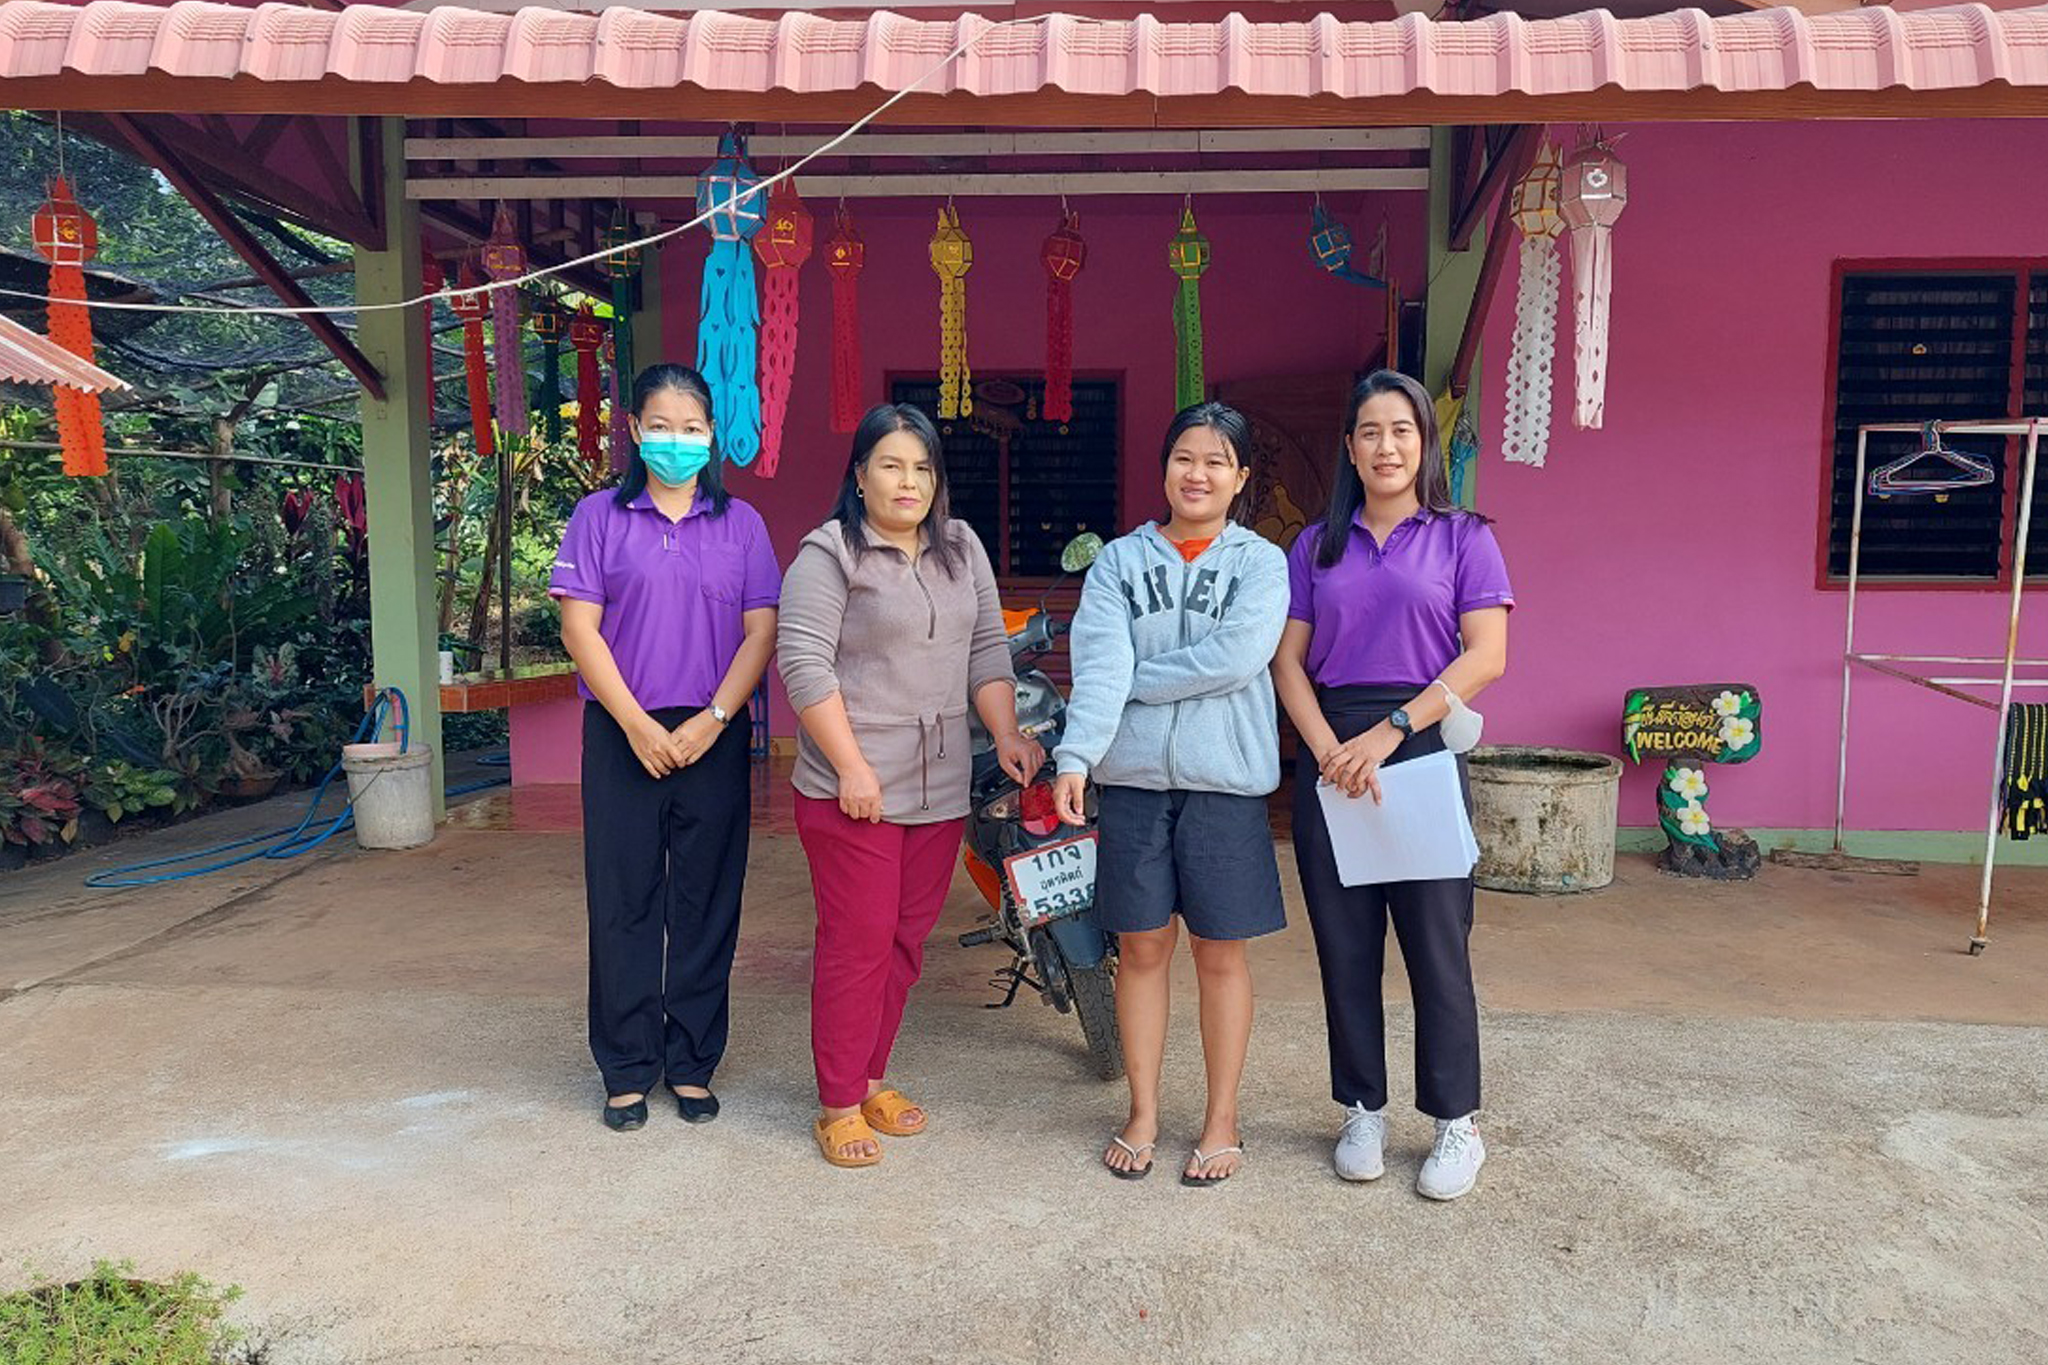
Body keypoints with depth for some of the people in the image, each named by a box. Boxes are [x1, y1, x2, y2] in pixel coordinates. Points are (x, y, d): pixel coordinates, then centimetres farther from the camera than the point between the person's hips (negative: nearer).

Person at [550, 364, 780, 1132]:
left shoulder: (740, 524, 7)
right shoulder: (599, 517, 4)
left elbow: (761, 633, 1)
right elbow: (579, 628, -2)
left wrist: (711, 721, -10)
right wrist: (638, 724, -10)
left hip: (714, 738, 1)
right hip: (623, 736, -1)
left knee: (706, 904, 5)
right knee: (624, 903, 4)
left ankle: (693, 1066, 18)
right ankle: (627, 1071, 16)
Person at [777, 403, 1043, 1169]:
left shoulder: (963, 549, 13)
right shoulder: (828, 555, -6)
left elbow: (987, 650, 14)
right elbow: (804, 664, -13)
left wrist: (1006, 734, 2)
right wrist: (852, 767, -17)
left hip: (940, 790, 6)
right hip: (853, 790, -6)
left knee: (907, 941, 12)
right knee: (858, 942, -3)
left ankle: (871, 1077, 27)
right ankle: (839, 1105, 10)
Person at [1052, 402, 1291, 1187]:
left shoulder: (1261, 562, 4)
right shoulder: (1120, 560, 7)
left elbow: (1240, 654, -14)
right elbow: (1098, 662, -7)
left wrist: (1136, 679, -10)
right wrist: (1077, 754, -21)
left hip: (1225, 778, -1)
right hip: (1133, 777, 1)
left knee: (1219, 952, 8)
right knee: (1140, 947, 9)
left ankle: (1221, 1121, 23)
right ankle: (1143, 1115, 25)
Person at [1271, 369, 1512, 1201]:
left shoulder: (1461, 537, 3)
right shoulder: (1317, 546, 11)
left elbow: (1486, 655, -7)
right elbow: (1288, 660, 4)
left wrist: (1390, 732, -16)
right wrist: (1327, 749, -12)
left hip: (1422, 745, -2)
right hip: (1329, 752, 3)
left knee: (1436, 942, 1)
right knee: (1345, 944, 8)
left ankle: (1457, 1124, 16)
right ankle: (1363, 1112, 22)